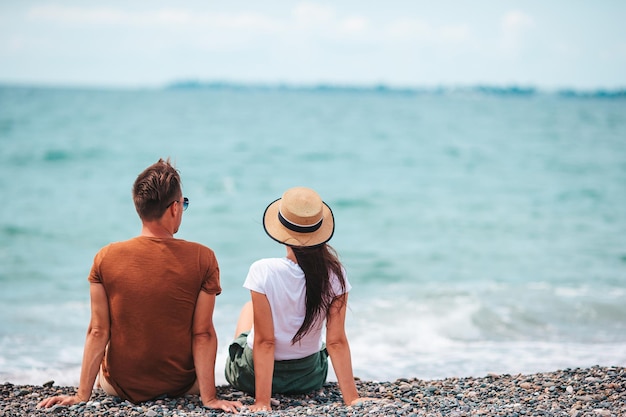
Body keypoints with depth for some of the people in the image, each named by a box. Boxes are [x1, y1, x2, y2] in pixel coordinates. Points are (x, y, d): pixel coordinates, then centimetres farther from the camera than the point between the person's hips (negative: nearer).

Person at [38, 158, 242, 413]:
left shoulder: (105, 258, -13)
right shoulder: (203, 259, -16)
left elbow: (98, 332, -11)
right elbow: (203, 334, -17)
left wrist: (81, 395, -6)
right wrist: (209, 398, -13)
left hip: (121, 388, 3)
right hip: (182, 386, -3)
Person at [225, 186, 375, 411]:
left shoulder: (263, 272, -27)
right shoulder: (335, 275, -19)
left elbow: (264, 341, -25)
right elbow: (336, 341, -18)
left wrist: (262, 402, -21)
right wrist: (351, 398, -13)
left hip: (249, 376, -2)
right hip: (309, 378, 2)